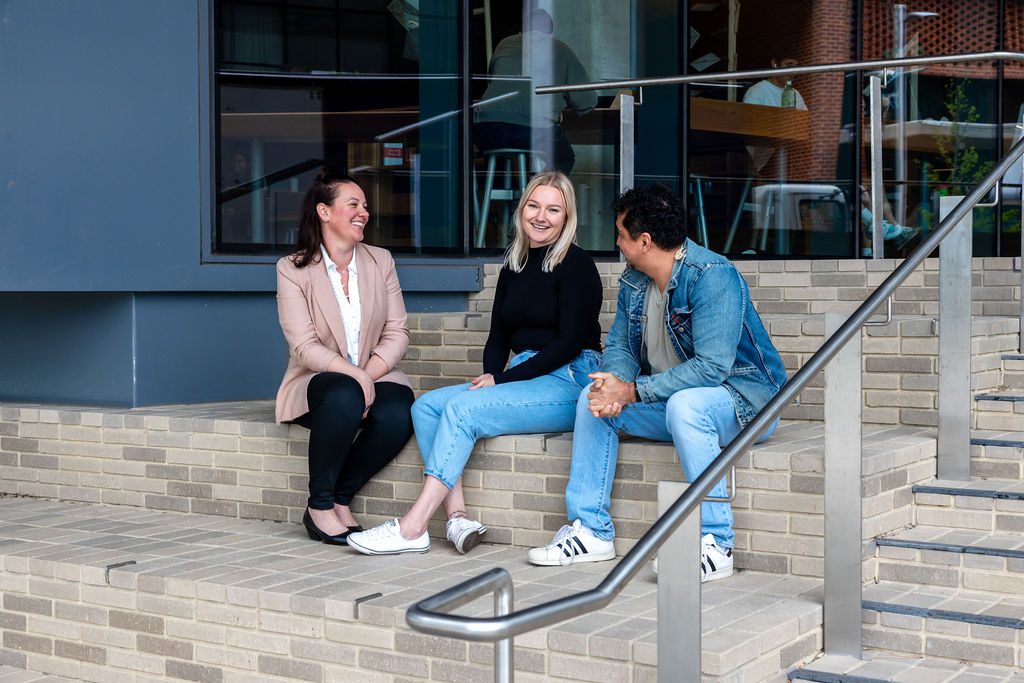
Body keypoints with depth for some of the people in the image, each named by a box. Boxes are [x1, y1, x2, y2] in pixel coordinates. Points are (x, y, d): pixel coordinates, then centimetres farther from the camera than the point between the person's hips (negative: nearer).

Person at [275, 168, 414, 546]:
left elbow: (397, 333, 4)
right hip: (317, 381, -3)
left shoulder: (381, 260, 10)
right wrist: (353, 375, -26)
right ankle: (320, 505, -20)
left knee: (398, 413, -31)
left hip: (375, 376, 3)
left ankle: (341, 498, -11)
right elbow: (304, 347, -12)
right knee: (345, 398, -38)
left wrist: (370, 373, -15)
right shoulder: (293, 269, -2)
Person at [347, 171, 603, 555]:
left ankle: (412, 529, -27)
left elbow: (571, 342, -13)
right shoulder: (513, 268, 16)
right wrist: (490, 375, -5)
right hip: (522, 378, 8)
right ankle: (458, 518, -23)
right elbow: (498, 337, 18)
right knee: (426, 405, -10)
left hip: (569, 382, -8)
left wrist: (502, 379, -14)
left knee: (462, 407, -25)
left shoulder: (576, 265, -6)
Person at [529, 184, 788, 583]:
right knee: (593, 397, -4)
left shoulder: (712, 276, -24)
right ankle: (591, 531, 0)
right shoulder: (633, 281, 3)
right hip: (675, 399, 8)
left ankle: (715, 545, -30)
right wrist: (613, 387, -18)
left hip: (744, 398, -8)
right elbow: (618, 345, 7)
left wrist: (633, 392, -28)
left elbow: (711, 366, -31)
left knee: (684, 404, -37)